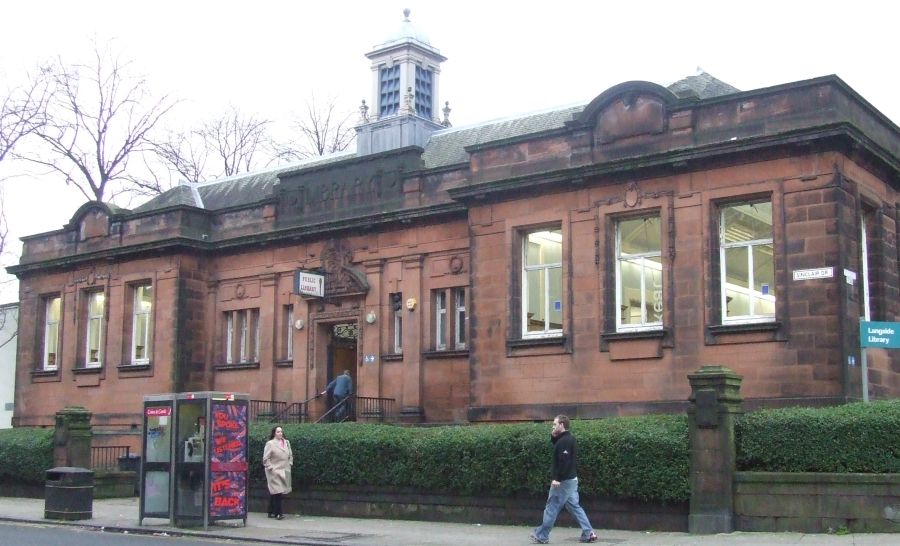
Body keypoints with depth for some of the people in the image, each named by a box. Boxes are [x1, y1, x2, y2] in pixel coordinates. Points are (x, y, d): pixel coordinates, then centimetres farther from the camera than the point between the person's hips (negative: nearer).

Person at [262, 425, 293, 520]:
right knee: (277, 492, -11)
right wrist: (271, 468, -12)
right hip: (275, 472, -6)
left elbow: (290, 455, 22)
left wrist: (289, 464, 10)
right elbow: (266, 459, -7)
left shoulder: (286, 443, 12)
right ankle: (278, 513, -8)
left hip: (285, 472, 6)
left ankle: (272, 512, 17)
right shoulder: (270, 444, -6)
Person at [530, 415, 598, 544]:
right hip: (571, 479, 10)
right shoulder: (567, 438, 12)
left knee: (552, 508, 0)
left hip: (563, 480, -10)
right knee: (574, 506, 11)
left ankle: (542, 536, 8)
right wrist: (553, 437, 7)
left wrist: (557, 478, -27)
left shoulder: (564, 441, -19)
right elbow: (558, 447, 25)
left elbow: (563, 461, -26)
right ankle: (588, 533, 7)